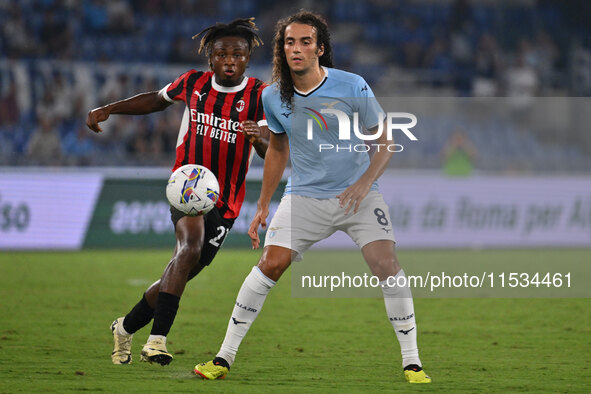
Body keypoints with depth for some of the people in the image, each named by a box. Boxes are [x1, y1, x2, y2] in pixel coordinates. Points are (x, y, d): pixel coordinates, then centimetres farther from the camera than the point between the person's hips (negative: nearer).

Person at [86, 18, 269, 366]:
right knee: (191, 246, -30)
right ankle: (157, 339, -35)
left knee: (181, 274, 3)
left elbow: (271, 153, -15)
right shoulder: (193, 83, 1)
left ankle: (126, 328, 30)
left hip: (225, 201, 1)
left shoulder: (259, 95, -4)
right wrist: (108, 110, 13)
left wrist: (261, 137, -39)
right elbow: (157, 100, 22)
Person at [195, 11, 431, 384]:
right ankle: (224, 357, -4)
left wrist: (364, 183, -19)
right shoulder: (273, 97, -1)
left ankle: (412, 363, -8)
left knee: (387, 263, -18)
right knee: (271, 263, -13)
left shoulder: (353, 87, -11)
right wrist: (263, 206, 16)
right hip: (305, 195, 2)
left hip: (358, 193, -2)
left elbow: (383, 142, -3)